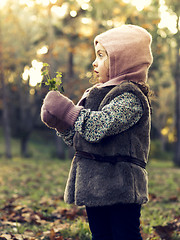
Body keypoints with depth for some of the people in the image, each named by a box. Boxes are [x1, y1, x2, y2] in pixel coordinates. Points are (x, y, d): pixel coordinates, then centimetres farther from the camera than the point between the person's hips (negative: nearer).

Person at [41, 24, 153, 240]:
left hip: (119, 184, -9)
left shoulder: (130, 97, -14)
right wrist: (58, 122, -1)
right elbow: (77, 137, 17)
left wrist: (65, 108, -19)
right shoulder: (95, 94, 15)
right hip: (96, 183, 9)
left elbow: (98, 126, -27)